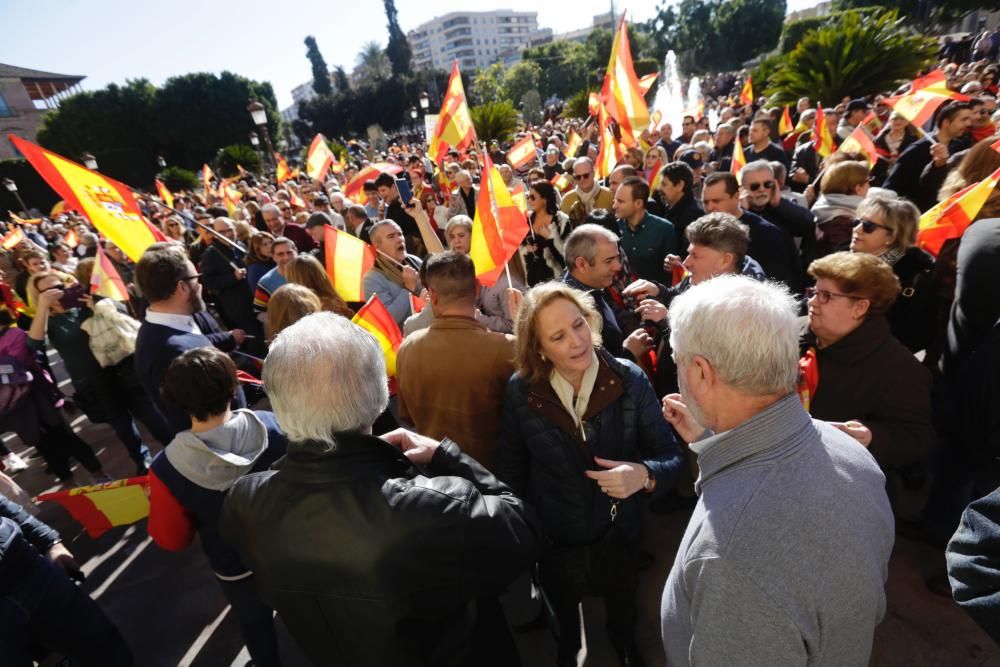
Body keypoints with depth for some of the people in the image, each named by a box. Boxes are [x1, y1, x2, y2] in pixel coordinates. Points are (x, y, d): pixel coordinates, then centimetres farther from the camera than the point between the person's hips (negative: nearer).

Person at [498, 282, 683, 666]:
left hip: (618, 534, 0)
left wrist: (644, 475, -35)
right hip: (552, 538, 1)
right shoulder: (520, 391, -18)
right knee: (562, 610, 29)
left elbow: (671, 457, -14)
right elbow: (511, 469, -5)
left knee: (622, 604, 29)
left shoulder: (630, 380, -20)